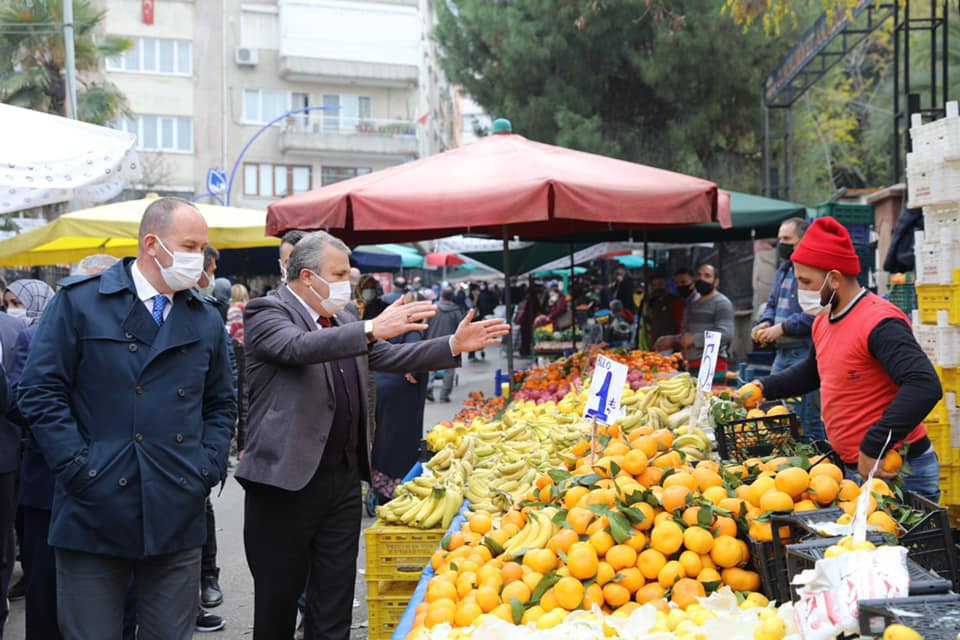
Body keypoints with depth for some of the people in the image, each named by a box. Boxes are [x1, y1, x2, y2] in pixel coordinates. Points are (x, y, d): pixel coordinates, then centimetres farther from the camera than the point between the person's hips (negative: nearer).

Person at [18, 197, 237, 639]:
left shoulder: (207, 321, 12)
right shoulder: (78, 302, -1)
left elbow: (221, 405, 19)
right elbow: (41, 393, -5)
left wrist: (208, 468, 5)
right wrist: (79, 468, -12)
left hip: (176, 518, 4)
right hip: (94, 516, -3)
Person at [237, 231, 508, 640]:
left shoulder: (343, 323, 15)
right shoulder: (266, 313, -8)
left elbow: (392, 357, 17)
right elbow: (299, 347, -28)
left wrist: (455, 345, 5)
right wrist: (371, 329, -40)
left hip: (343, 479, 7)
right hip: (286, 481, -7)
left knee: (335, 597, 11)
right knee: (279, 598, 4)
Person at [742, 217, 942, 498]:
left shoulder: (880, 323, -20)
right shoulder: (824, 320, 11)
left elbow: (925, 386, -31)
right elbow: (813, 371, 31)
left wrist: (873, 449, -32)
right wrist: (766, 388, 17)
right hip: (854, 468, 9)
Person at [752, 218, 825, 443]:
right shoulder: (783, 269, 19)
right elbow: (772, 303, 27)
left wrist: (782, 327, -18)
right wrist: (766, 322, 6)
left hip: (805, 353, -9)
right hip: (782, 353, 10)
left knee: (808, 420, -6)